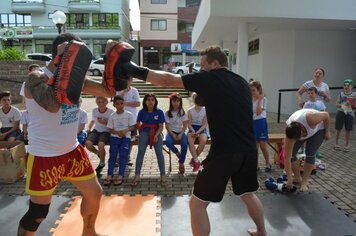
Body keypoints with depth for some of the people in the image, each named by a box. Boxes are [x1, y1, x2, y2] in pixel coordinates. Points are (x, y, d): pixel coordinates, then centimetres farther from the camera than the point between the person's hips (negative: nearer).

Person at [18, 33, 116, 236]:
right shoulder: (37, 77, -19)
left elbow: (109, 91, 3)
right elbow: (52, 105, -39)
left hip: (72, 150, 7)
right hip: (44, 156, -7)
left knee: (94, 193, 17)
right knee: (38, 213, 5)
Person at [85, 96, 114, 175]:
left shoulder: (111, 112, -7)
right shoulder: (94, 110, 6)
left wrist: (105, 123, -21)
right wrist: (88, 128, 10)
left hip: (106, 132, -4)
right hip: (96, 130, 4)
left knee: (100, 145, -33)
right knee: (88, 144, -26)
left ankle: (102, 163, -2)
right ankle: (98, 153, 11)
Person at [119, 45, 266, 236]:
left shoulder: (209, 78, -3)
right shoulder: (242, 83, 15)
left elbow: (167, 80, -6)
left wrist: (137, 71, 0)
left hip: (224, 152, -7)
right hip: (248, 150, 8)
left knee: (197, 203, 7)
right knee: (248, 194, 30)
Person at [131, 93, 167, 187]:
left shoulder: (159, 112, -1)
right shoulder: (142, 112, 2)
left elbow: (161, 126, -2)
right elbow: (138, 124, 14)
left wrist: (156, 135, -15)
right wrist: (140, 130, -3)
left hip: (156, 133, -1)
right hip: (145, 132, 1)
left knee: (159, 151, -20)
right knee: (141, 151, -19)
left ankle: (163, 176, -12)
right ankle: (137, 176, -15)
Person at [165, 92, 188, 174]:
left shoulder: (182, 112, 2)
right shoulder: (167, 113, 0)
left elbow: (185, 125, 0)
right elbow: (167, 126, -4)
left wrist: (181, 134, -14)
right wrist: (173, 135, -17)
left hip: (180, 132, 0)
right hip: (171, 132, 0)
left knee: (184, 143, -29)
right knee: (168, 142, -33)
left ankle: (181, 163, -11)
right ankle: (177, 152, 1)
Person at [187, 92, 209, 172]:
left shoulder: (205, 110, -2)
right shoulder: (190, 111, -1)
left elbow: (205, 124, -4)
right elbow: (189, 124, 0)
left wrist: (198, 132, -19)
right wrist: (193, 131, -20)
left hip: (202, 129, 0)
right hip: (192, 128, 0)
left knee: (203, 140, -33)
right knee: (190, 141, -33)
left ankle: (194, 159, -12)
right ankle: (196, 161, -22)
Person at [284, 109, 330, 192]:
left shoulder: (310, 119, -45)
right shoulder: (291, 133, -33)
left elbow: (326, 115, -23)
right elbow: (287, 158, -29)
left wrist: (327, 131, -15)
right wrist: (290, 179, -28)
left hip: (318, 128, -2)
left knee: (310, 154, -16)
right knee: (291, 154, -10)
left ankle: (304, 181, -1)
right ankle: (297, 178, 9)